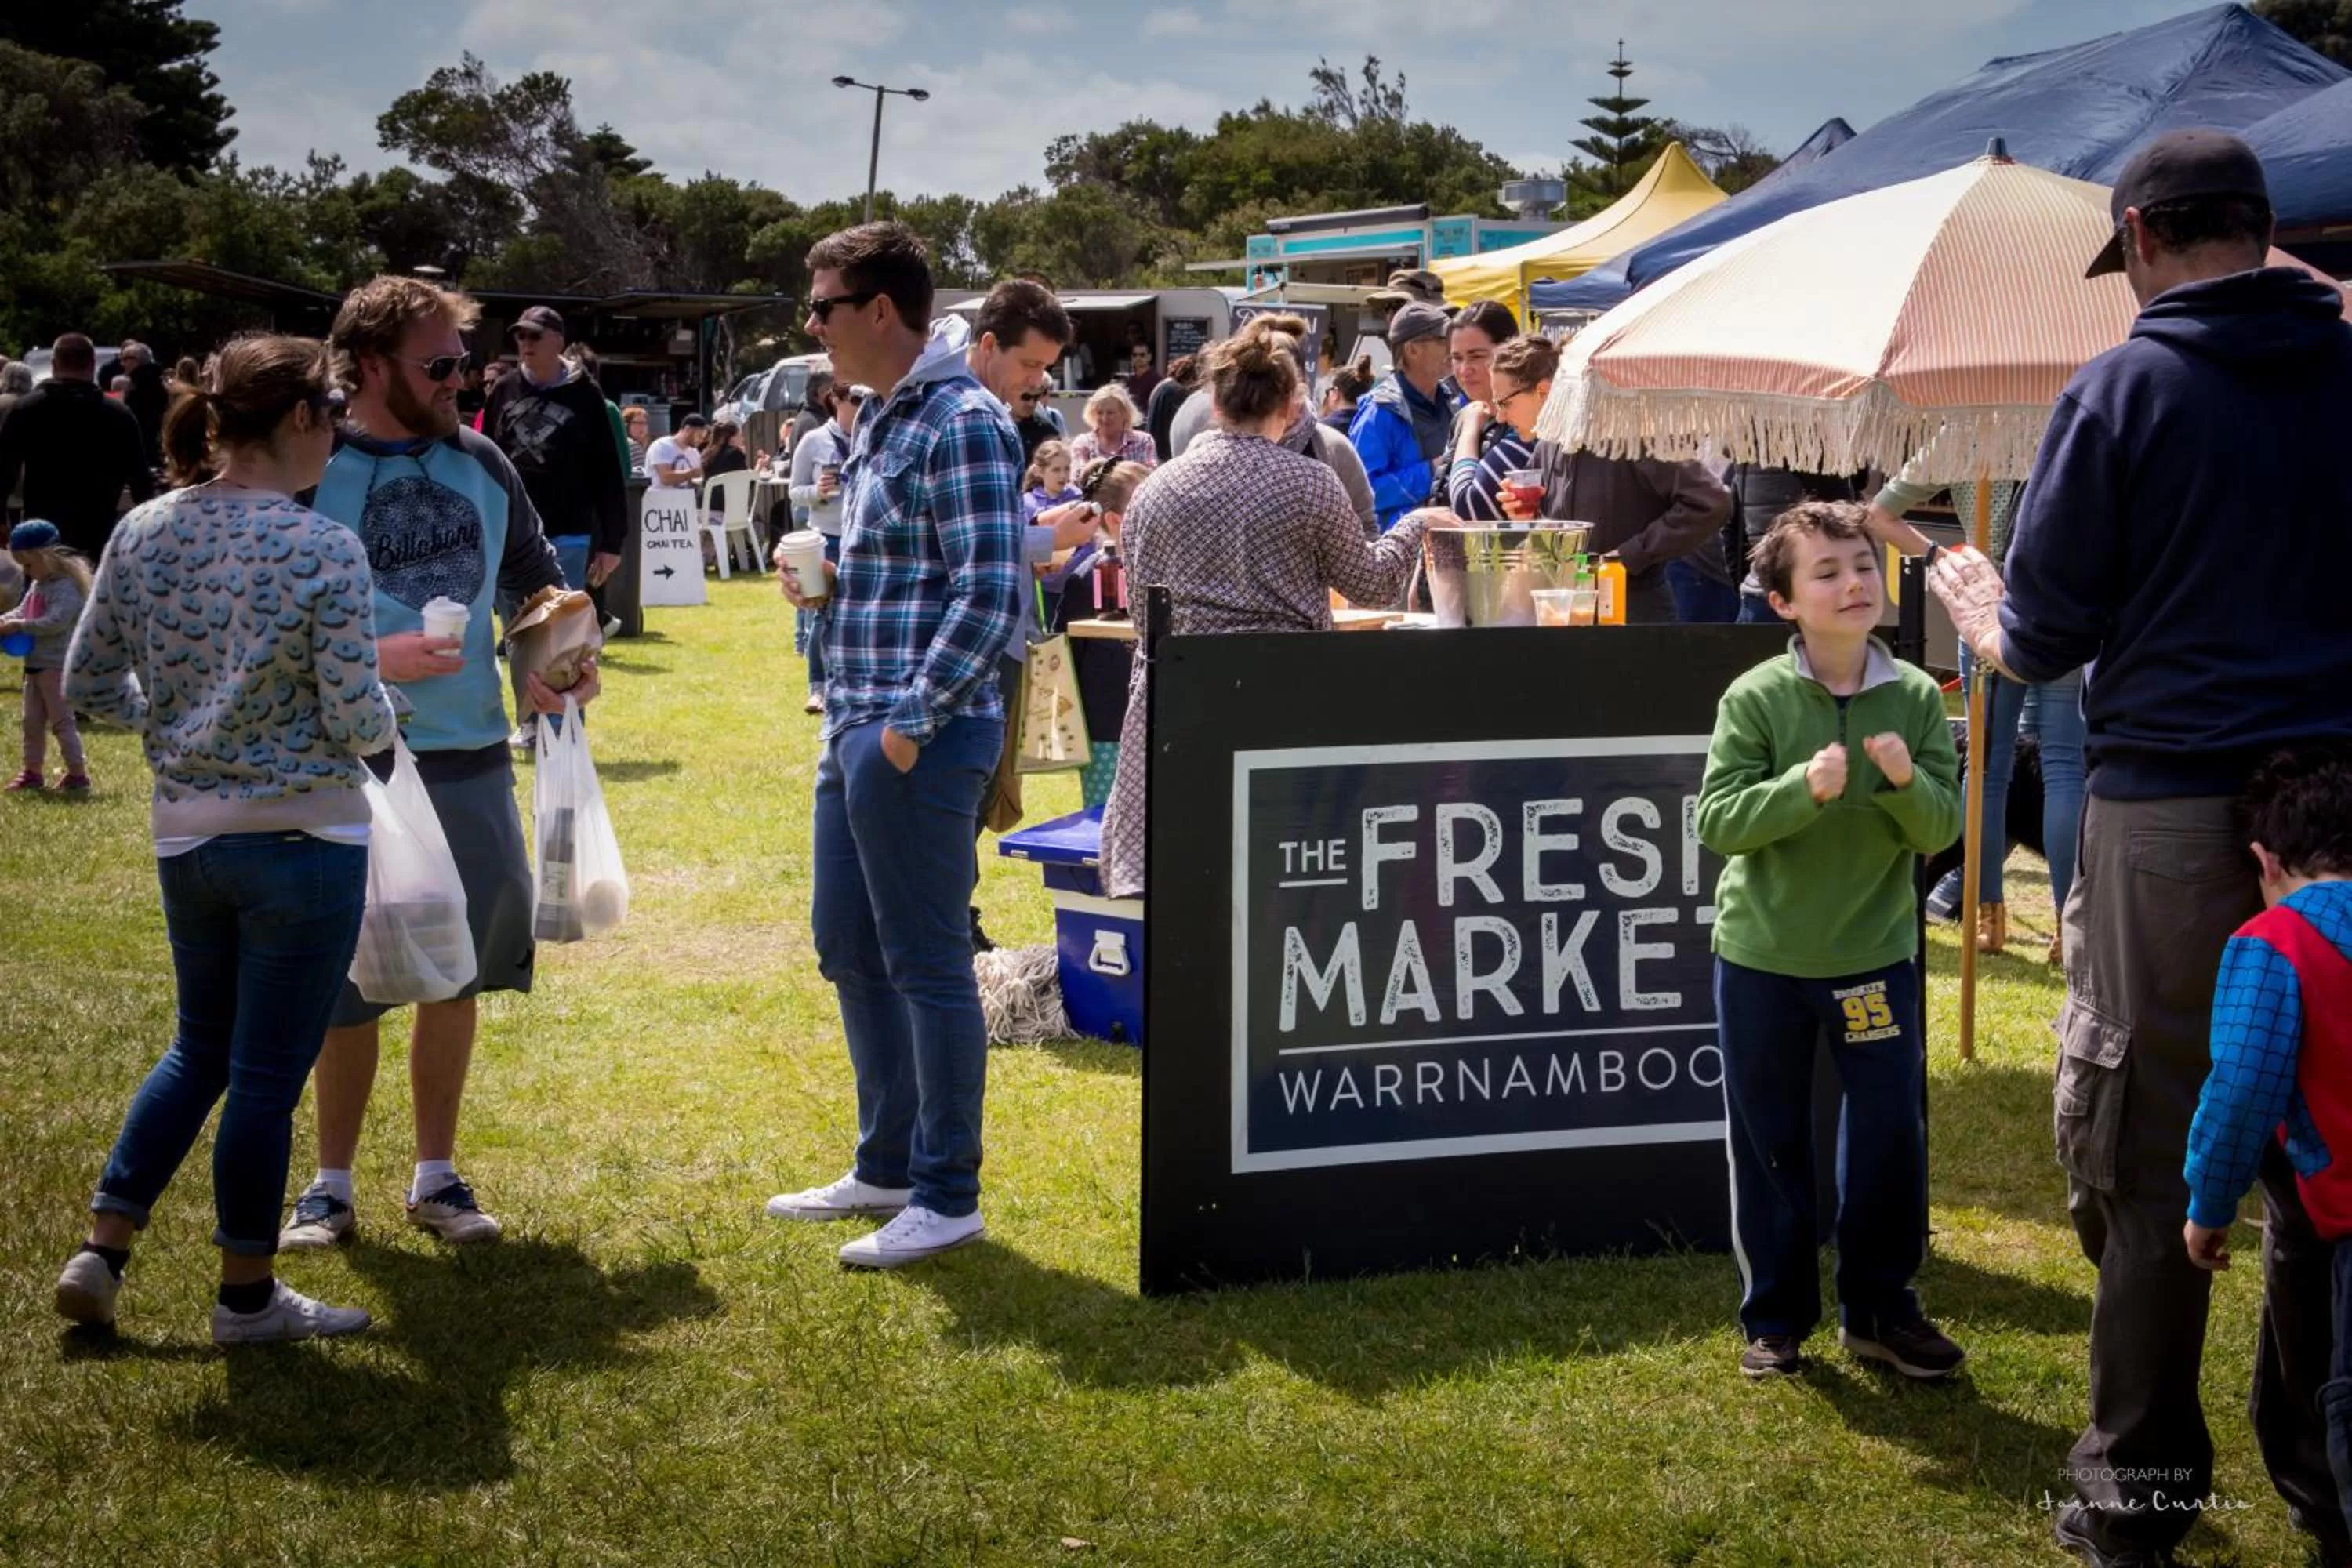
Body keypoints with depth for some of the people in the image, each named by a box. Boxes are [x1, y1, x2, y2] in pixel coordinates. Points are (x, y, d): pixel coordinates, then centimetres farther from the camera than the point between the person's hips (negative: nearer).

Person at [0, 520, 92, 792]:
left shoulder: (66, 588, -18)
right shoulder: (37, 585, 12)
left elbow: (56, 621, -27)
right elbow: (23, 611, 16)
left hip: (58, 666, -10)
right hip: (35, 664, 10)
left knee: (61, 721, -7)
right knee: (32, 721, 15)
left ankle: (78, 774, -2)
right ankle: (33, 772, 24)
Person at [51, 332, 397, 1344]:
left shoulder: (142, 534, 0)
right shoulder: (324, 550, -17)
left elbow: (89, 684, 6)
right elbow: (359, 722, -16)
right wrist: (382, 725, 6)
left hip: (184, 837, 6)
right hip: (302, 844, -6)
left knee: (201, 1049, 23)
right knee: (266, 1077, 5)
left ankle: (101, 1253, 21)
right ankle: (247, 1297, 16)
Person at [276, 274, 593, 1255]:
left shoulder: (479, 465, 6)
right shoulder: (311, 476, -9)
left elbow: (537, 577, 19)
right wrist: (375, 659, -21)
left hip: (472, 760, 4)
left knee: (456, 974, 11)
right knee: (347, 984, 3)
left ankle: (436, 1175, 24)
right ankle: (332, 1184, 19)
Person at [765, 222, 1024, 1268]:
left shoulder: (961, 424, -14)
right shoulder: (878, 420, 16)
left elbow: (990, 595, -20)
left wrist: (911, 719, -20)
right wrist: (825, 583, 7)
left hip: (920, 736, -10)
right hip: (856, 725, 10)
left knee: (927, 963, -2)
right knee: (850, 951, 17)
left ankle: (946, 1198, 7)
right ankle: (887, 1167, 29)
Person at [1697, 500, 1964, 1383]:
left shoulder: (1916, 698, -4)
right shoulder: (1755, 698, -11)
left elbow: (1943, 830, -3)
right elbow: (1717, 821, -15)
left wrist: (1907, 782, -23)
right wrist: (1804, 788, -29)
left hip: (1877, 954, 2)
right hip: (1763, 955, -2)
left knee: (1891, 1136, 6)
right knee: (1770, 1145, 9)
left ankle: (1879, 1309, 23)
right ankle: (1775, 1318, 22)